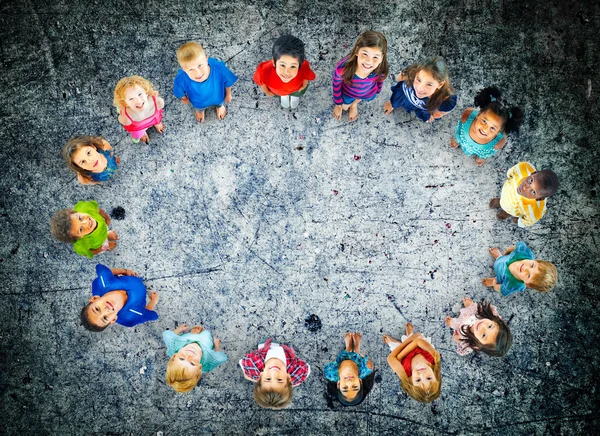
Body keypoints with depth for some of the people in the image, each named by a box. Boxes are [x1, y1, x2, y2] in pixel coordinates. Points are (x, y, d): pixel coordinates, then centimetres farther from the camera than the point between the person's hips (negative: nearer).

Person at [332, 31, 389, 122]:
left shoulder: (381, 69, -39)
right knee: (345, 107, 29)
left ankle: (354, 103, 68)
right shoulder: (342, 68, -45)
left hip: (369, 93, 1)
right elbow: (336, 84, -20)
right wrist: (338, 103, -3)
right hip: (348, 93, -1)